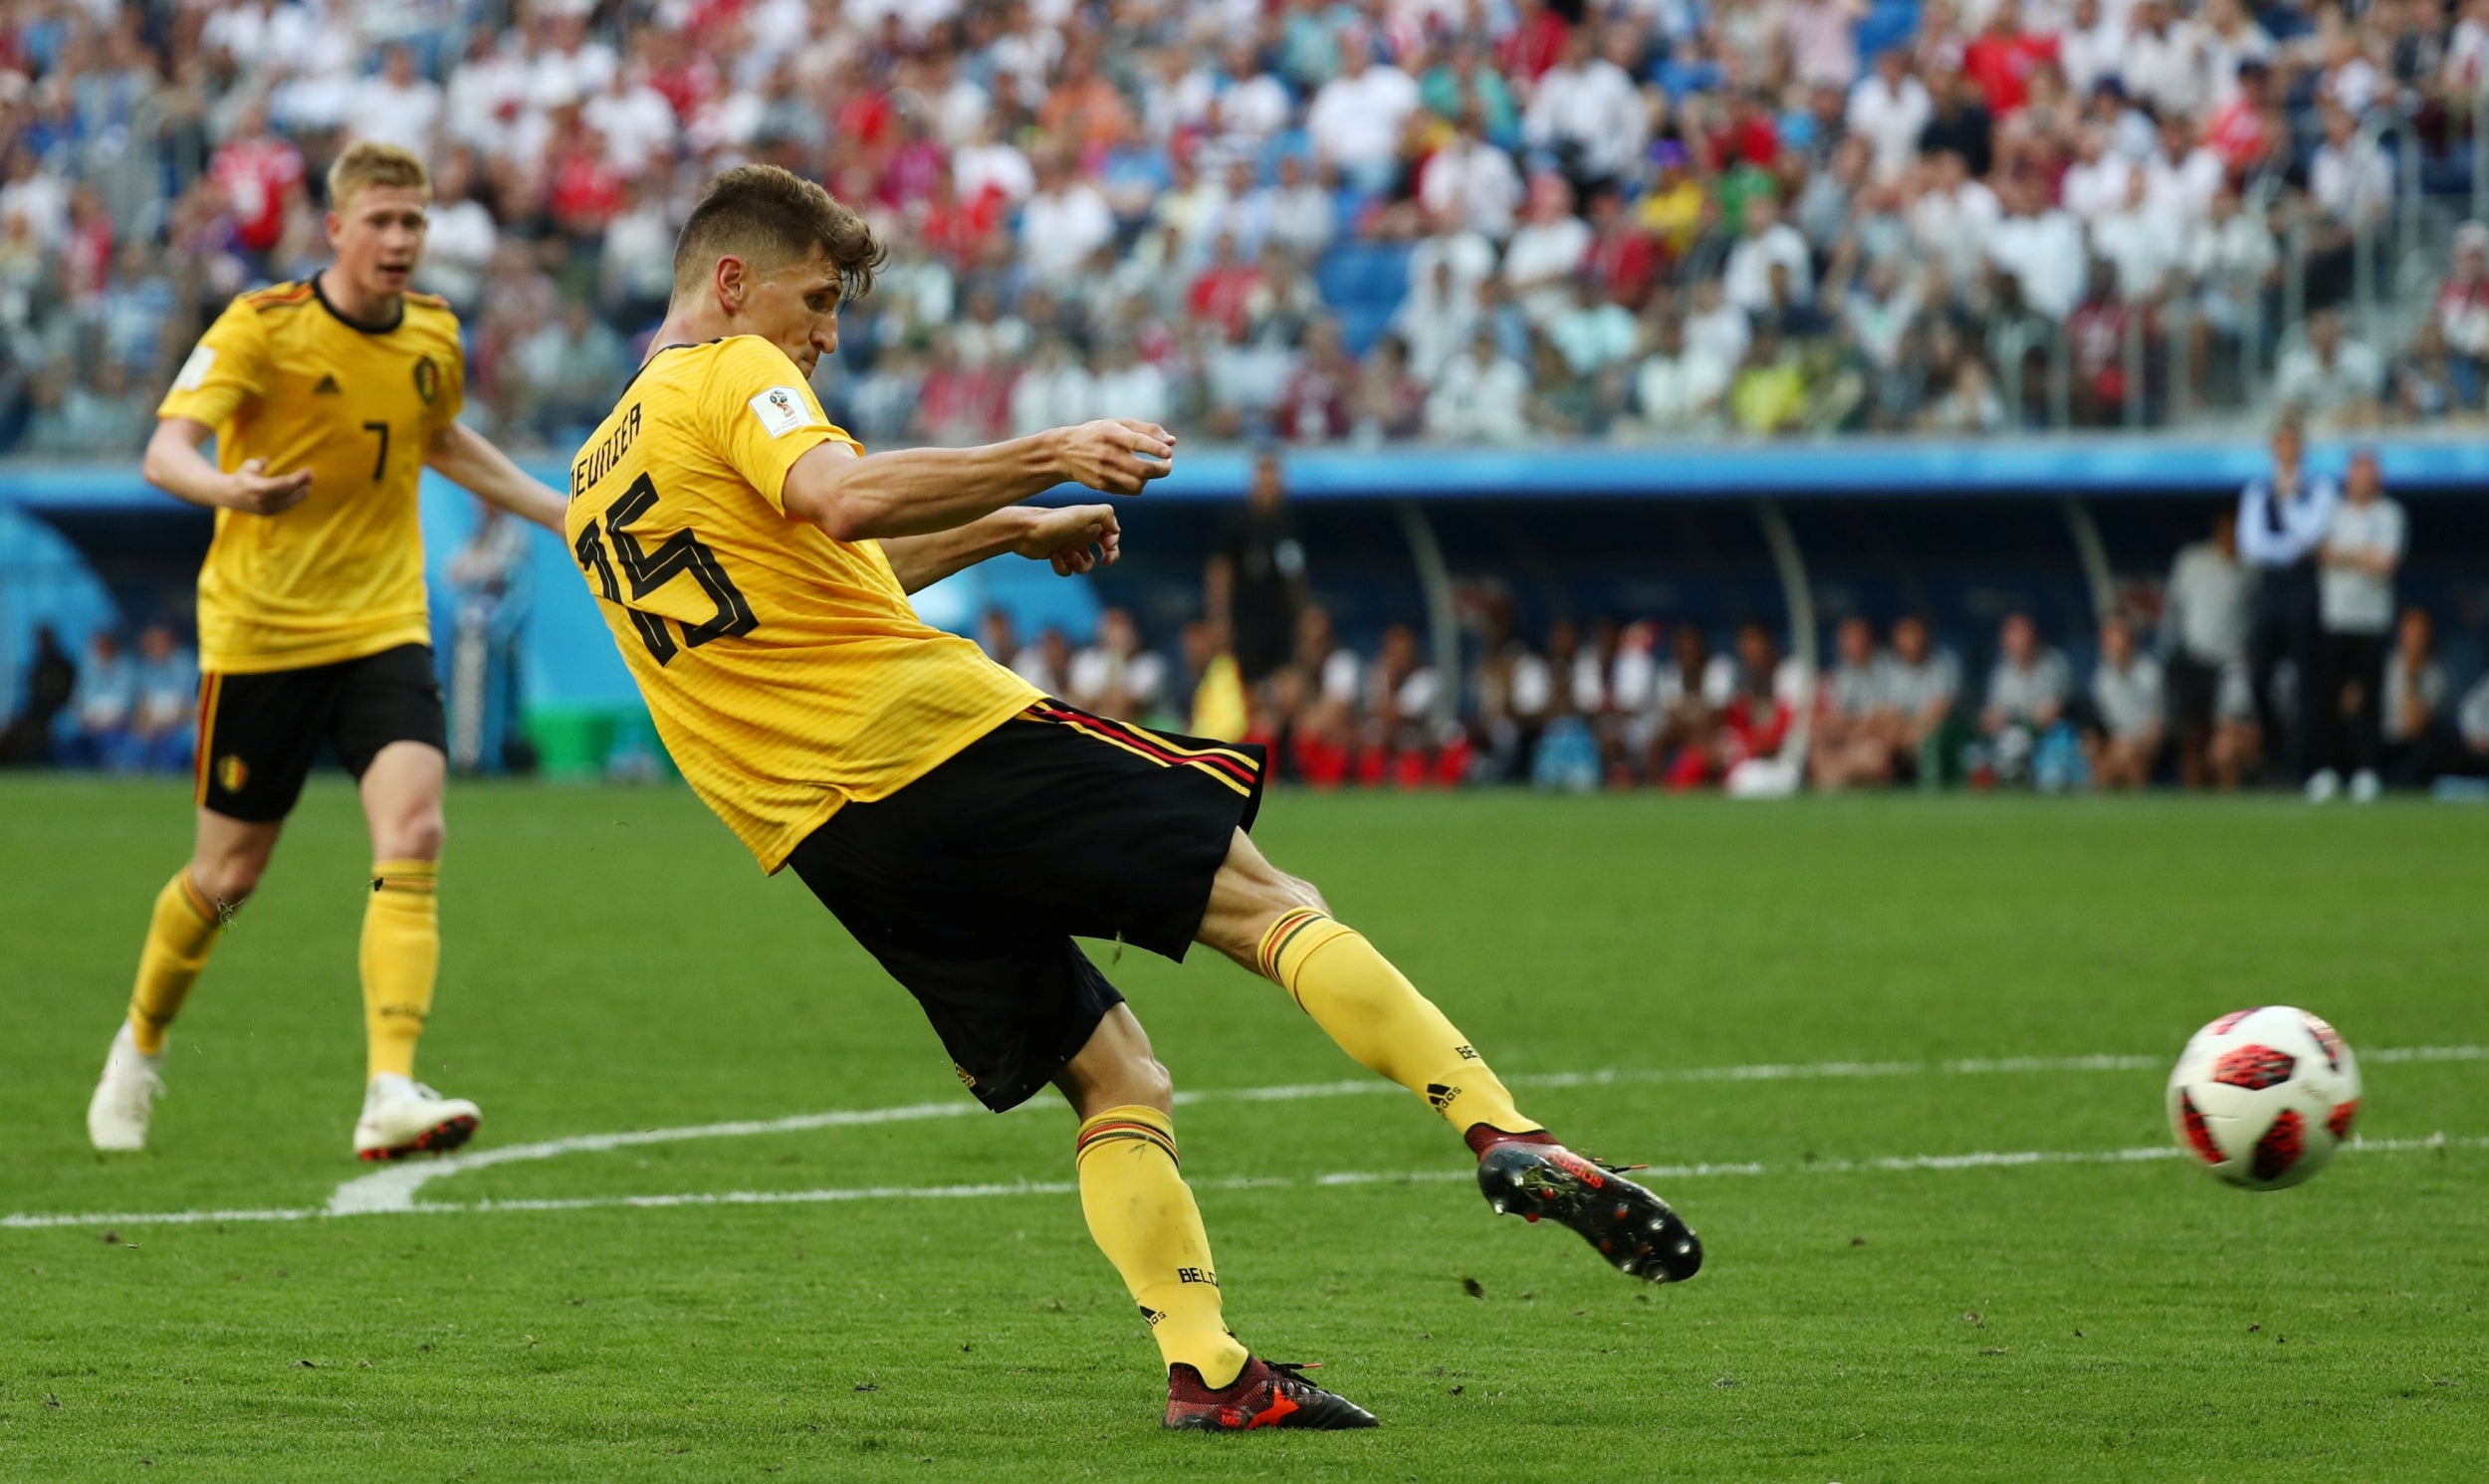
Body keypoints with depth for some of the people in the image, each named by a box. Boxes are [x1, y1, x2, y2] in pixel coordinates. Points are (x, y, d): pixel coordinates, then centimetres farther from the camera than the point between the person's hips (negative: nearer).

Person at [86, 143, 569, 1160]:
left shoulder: (434, 335, 5)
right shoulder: (260, 328, -13)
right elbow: (165, 451, -24)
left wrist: (563, 513, 28)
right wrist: (226, 488, -46)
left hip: (383, 627, 3)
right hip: (260, 634, -3)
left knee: (412, 830, -20)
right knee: (229, 873, 7)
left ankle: (390, 1095, -25)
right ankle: (139, 1050, 36)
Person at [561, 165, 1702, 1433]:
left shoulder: (598, 475, 26)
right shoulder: (734, 374, -1)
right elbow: (840, 499, -23)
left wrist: (997, 530, 35)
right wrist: (1045, 459, -25)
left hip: (820, 835, 8)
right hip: (935, 733, -8)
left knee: (1116, 1085, 9)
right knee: (1265, 902, -5)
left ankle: (1202, 1368, -5)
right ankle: (1503, 1133, -19)